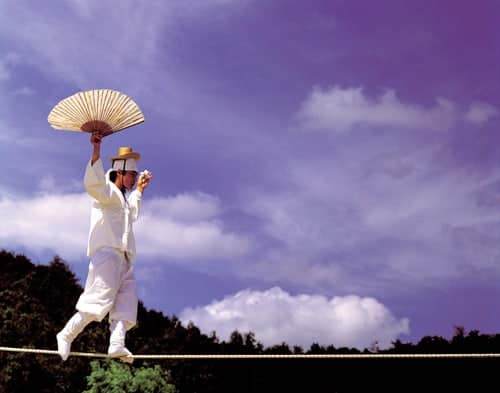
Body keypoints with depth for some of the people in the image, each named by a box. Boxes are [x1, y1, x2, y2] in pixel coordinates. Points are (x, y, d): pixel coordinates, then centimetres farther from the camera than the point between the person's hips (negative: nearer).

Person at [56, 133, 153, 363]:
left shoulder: (123, 198, 30)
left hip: (122, 257, 9)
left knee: (126, 300, -7)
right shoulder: (108, 191, 0)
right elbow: (93, 184, -24)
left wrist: (139, 190, 52)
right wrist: (96, 152, -34)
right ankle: (67, 335, -4)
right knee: (100, 299, -15)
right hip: (107, 251, -9)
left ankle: (117, 343, -19)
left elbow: (132, 213, 52)